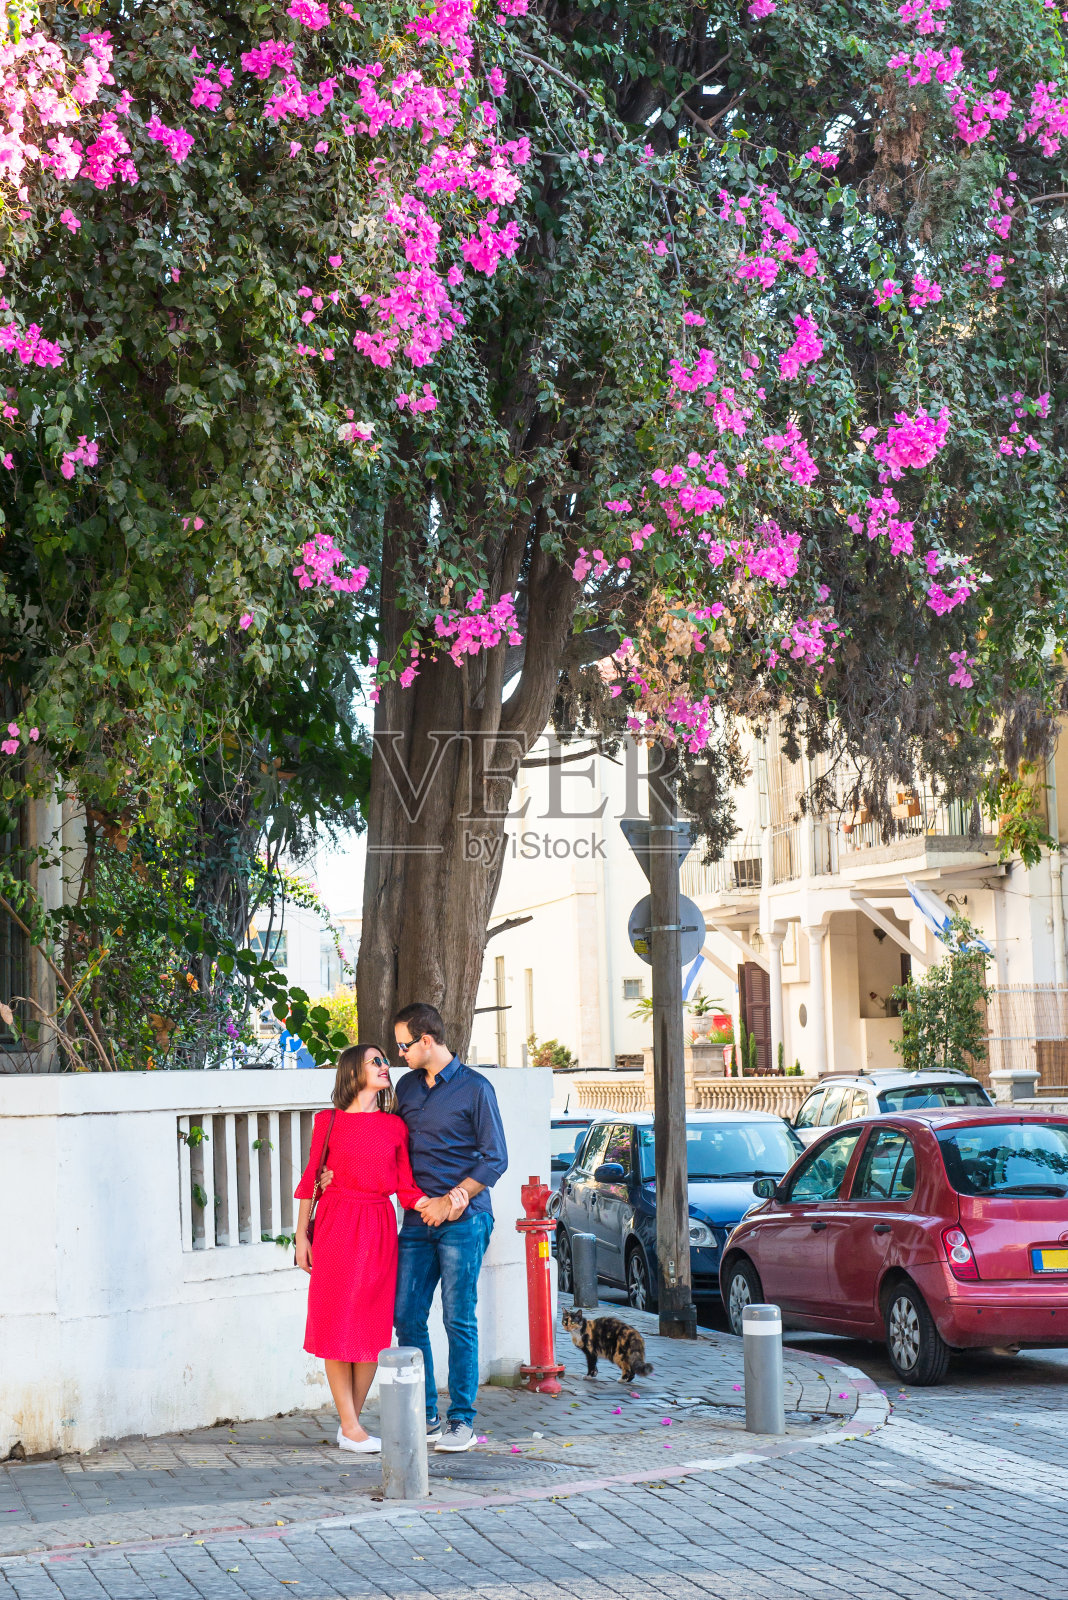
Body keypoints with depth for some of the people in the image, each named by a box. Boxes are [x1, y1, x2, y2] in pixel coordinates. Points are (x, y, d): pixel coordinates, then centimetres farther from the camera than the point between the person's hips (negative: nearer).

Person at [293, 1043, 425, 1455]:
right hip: (335, 1227, -3)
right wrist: (301, 1236, 1)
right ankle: (350, 1426, 3)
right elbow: (311, 1180, 5)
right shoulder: (328, 1121, 3)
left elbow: (406, 1186, 5)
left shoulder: (394, 1126, 9)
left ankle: (350, 1421, 12)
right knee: (338, 1323, -3)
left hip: (379, 1229, 3)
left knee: (372, 1326, 2)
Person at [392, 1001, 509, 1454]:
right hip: (417, 1218, 6)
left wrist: (450, 1201, -10)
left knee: (459, 1320, -4)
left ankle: (462, 1421, 3)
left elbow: (495, 1159, -5)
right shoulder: (406, 1086, 14)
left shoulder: (474, 1088, -4)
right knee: (407, 1316, 2)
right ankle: (425, 1416, 12)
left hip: (462, 1218, -6)